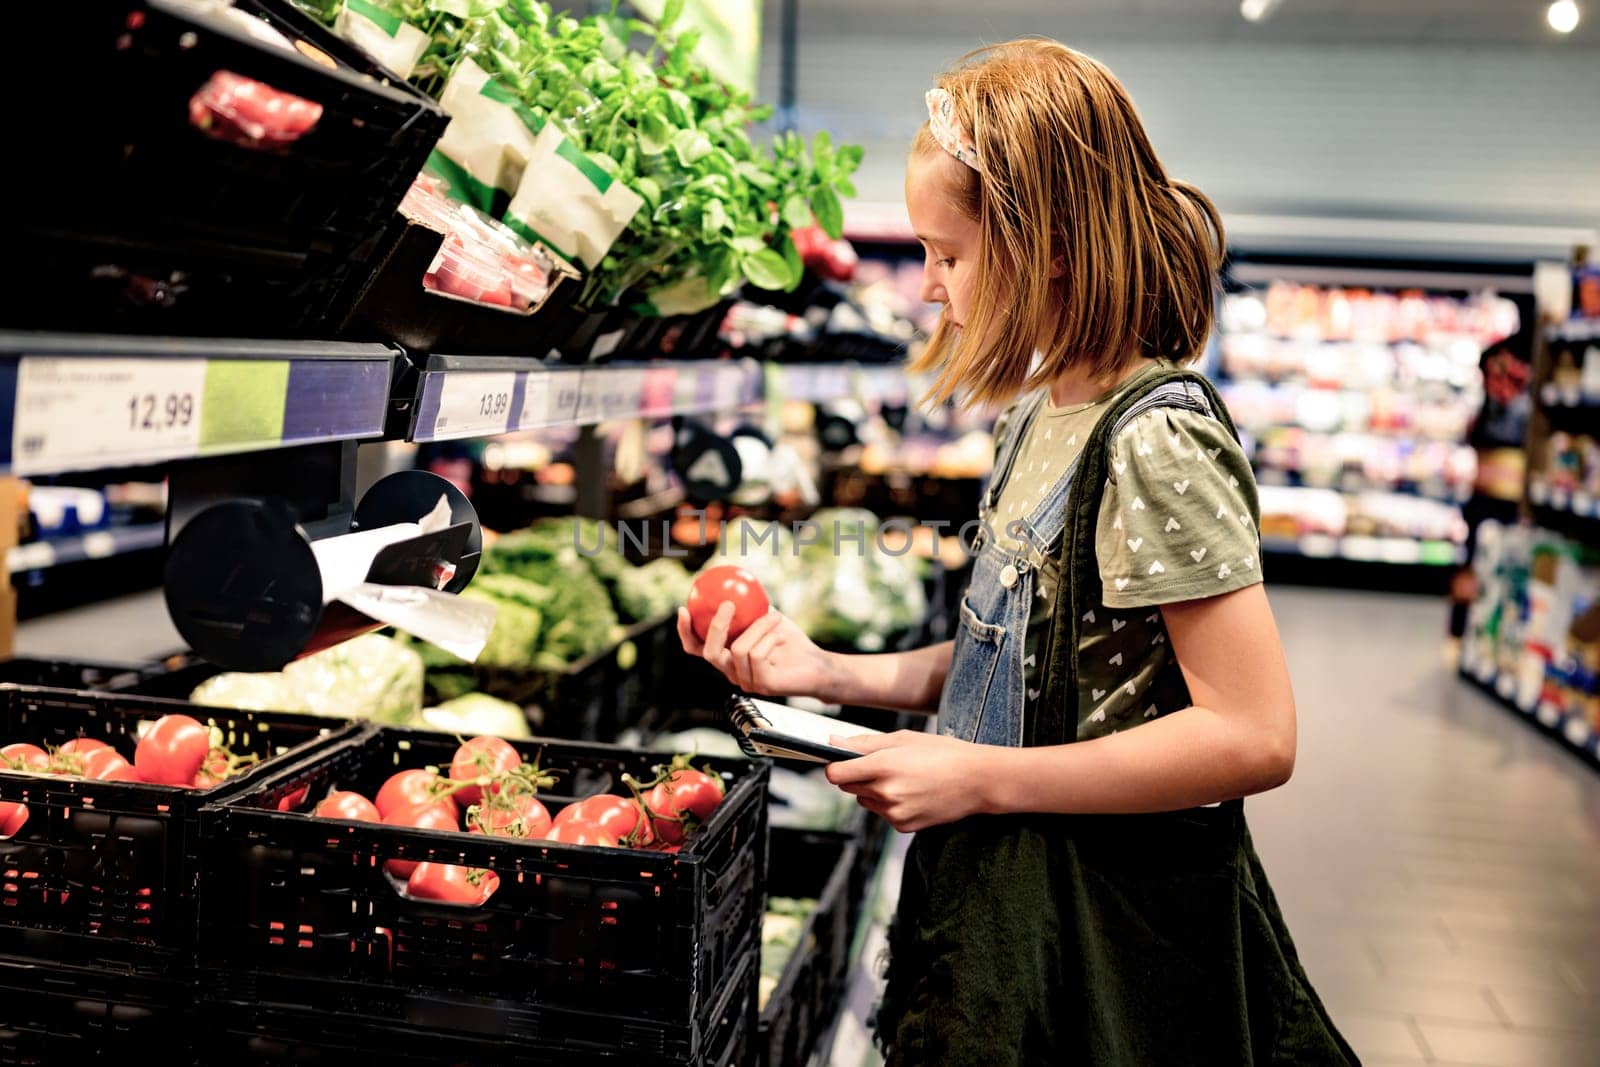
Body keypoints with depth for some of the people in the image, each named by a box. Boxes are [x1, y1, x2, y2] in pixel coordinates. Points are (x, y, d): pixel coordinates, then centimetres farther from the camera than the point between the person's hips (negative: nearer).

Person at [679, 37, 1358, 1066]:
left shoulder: (1156, 439, -22)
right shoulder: (1041, 414, 5)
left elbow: (1254, 736, -25)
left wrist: (979, 777, -22)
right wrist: (829, 673, 2)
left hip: (1108, 937, -8)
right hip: (1014, 892, 8)